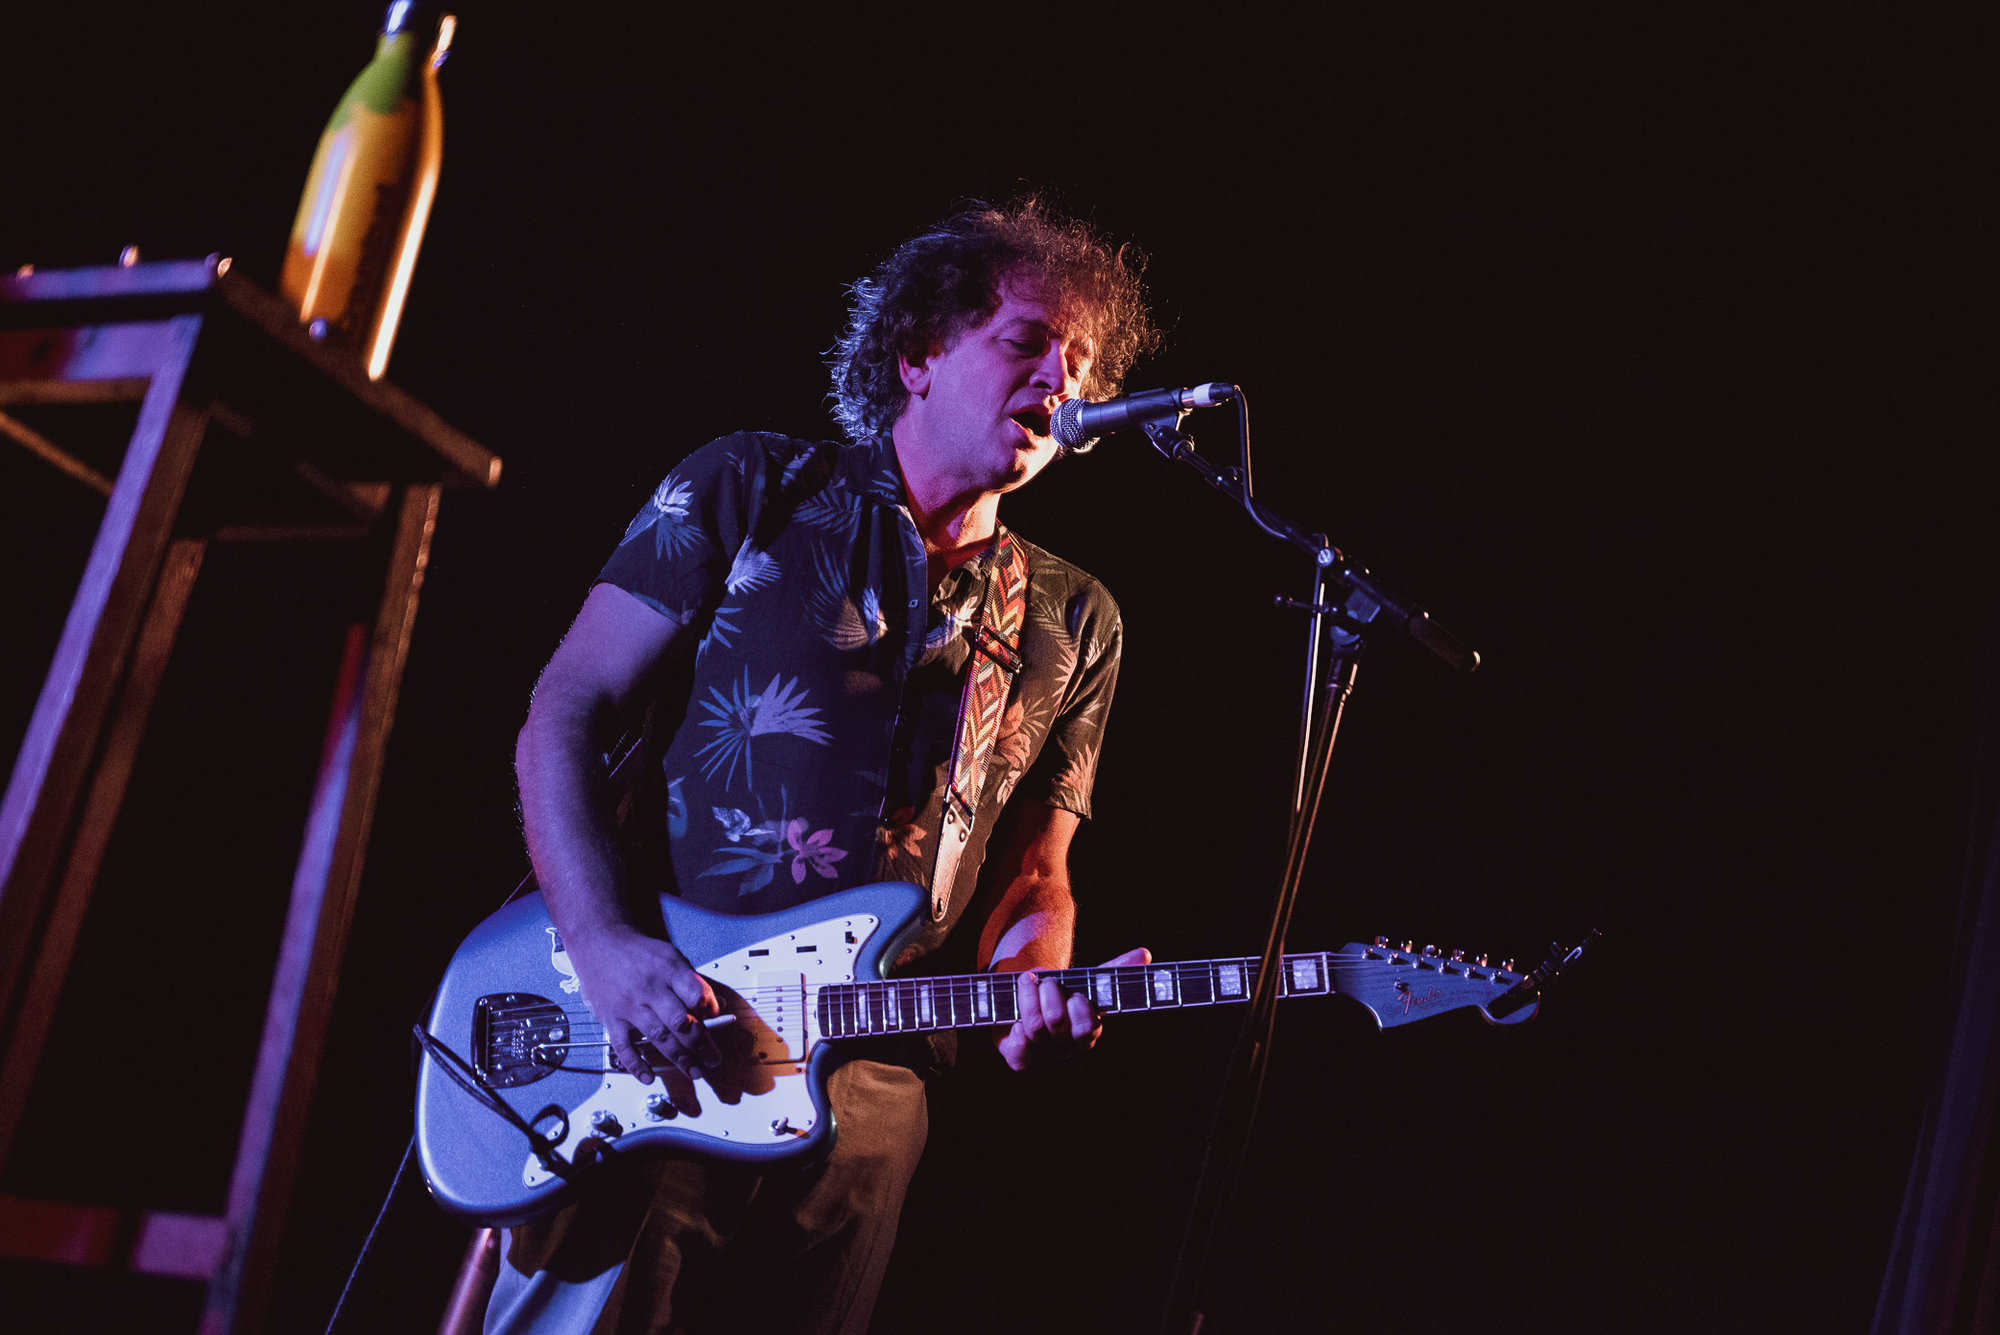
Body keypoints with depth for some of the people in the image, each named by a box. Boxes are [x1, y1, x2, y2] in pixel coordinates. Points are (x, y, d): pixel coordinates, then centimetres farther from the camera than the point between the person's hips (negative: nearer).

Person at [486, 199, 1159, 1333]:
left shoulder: (1073, 624, 13)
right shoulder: (752, 492, 4)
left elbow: (1031, 875, 16)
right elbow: (564, 718, -1)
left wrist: (1031, 992, -8)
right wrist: (606, 945, -15)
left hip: (864, 1092, 3)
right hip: (647, 1049, -3)